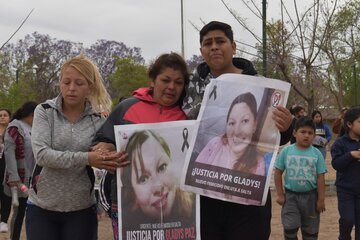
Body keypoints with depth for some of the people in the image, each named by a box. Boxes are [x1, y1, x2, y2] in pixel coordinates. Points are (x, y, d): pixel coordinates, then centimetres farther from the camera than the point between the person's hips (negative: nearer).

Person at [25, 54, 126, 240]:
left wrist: (114, 160, -27)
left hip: (82, 209, 1)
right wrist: (85, 158, -28)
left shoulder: (98, 120, -1)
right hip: (41, 207, 0)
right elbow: (42, 154, -17)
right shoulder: (45, 111, -5)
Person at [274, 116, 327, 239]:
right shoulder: (286, 151, -6)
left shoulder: (317, 154, -5)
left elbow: (320, 178, -3)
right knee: (290, 228, -3)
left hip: (310, 196, 1)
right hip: (291, 195, -1)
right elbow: (278, 173, 0)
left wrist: (321, 199, -4)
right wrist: (280, 194, -2)